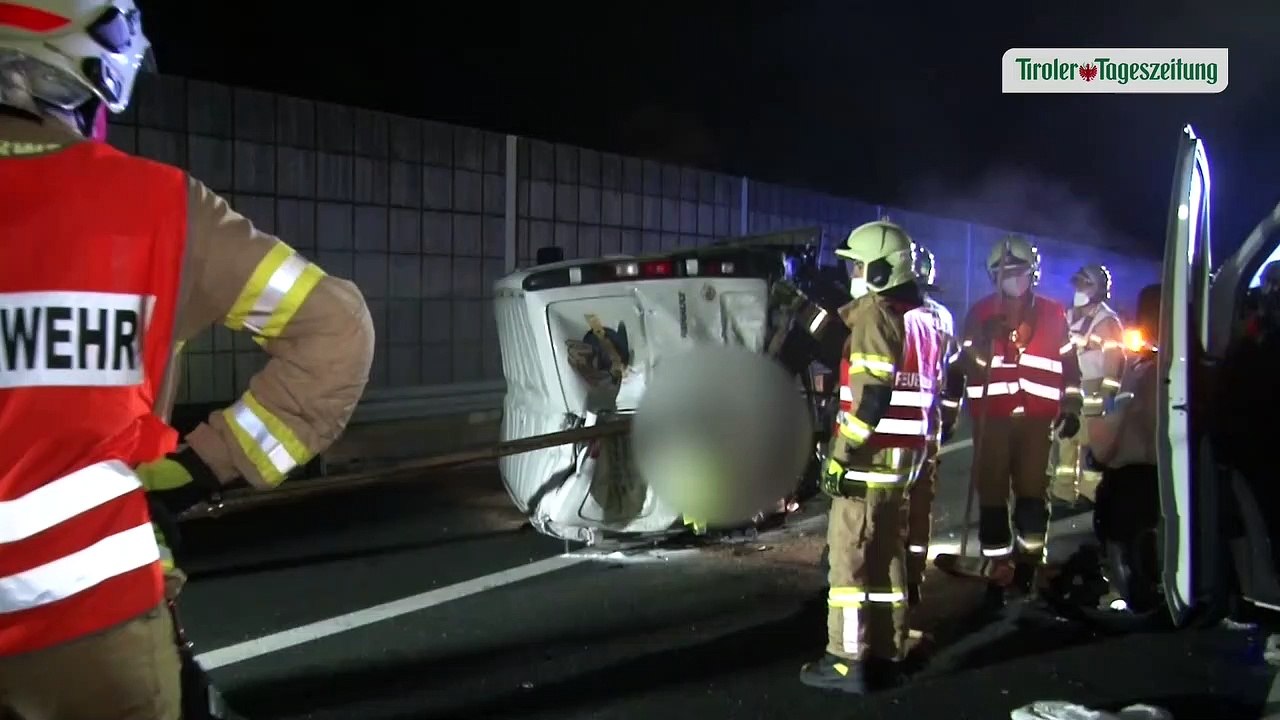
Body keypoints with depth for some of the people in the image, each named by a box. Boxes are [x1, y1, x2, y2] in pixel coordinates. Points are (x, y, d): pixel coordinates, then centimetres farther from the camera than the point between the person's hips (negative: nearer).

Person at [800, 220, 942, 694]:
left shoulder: (877, 313, -12)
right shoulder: (923, 318, 15)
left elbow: (870, 395, -21)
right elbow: (930, 391, 17)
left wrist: (841, 454, -19)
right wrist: (921, 449, 21)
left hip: (871, 455, -9)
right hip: (905, 454, 9)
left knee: (850, 555, -3)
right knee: (887, 554, 13)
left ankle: (848, 661, 0)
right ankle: (887, 655, 18)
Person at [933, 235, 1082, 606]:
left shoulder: (1053, 315, 8)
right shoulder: (980, 314, 4)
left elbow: (1069, 365, 13)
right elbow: (960, 365, 7)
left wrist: (1071, 409, 8)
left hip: (1036, 420, 1)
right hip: (991, 419, -1)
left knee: (1033, 493, 4)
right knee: (992, 495, 3)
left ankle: (1028, 561, 18)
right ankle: (997, 569, 11)